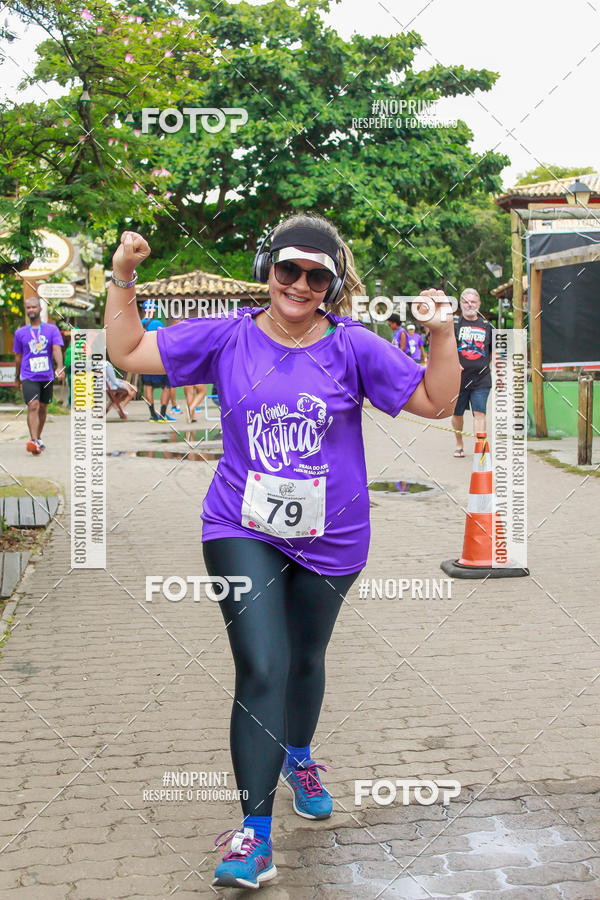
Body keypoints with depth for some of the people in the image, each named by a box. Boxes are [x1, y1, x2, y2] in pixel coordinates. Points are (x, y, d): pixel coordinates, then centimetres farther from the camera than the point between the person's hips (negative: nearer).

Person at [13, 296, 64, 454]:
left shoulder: (52, 329, 3)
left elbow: (57, 349, -9)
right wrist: (18, 377, 18)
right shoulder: (20, 333, 5)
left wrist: (60, 367, -25)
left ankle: (38, 438, 28)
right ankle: (34, 440, -25)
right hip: (28, 377, -2)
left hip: (47, 376, 2)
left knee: (42, 408, 12)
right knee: (33, 406, -17)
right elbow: (18, 356, 13)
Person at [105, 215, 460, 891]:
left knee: (305, 660, 21)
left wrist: (443, 332, -16)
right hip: (243, 534, -1)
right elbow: (128, 352, 0)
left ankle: (299, 757, 51)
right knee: (261, 670, -12)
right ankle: (255, 834, -3)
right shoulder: (228, 338, -4)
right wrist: (122, 278, -9)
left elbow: (435, 401, -3)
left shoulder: (353, 347, -5)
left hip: (329, 539, 2)